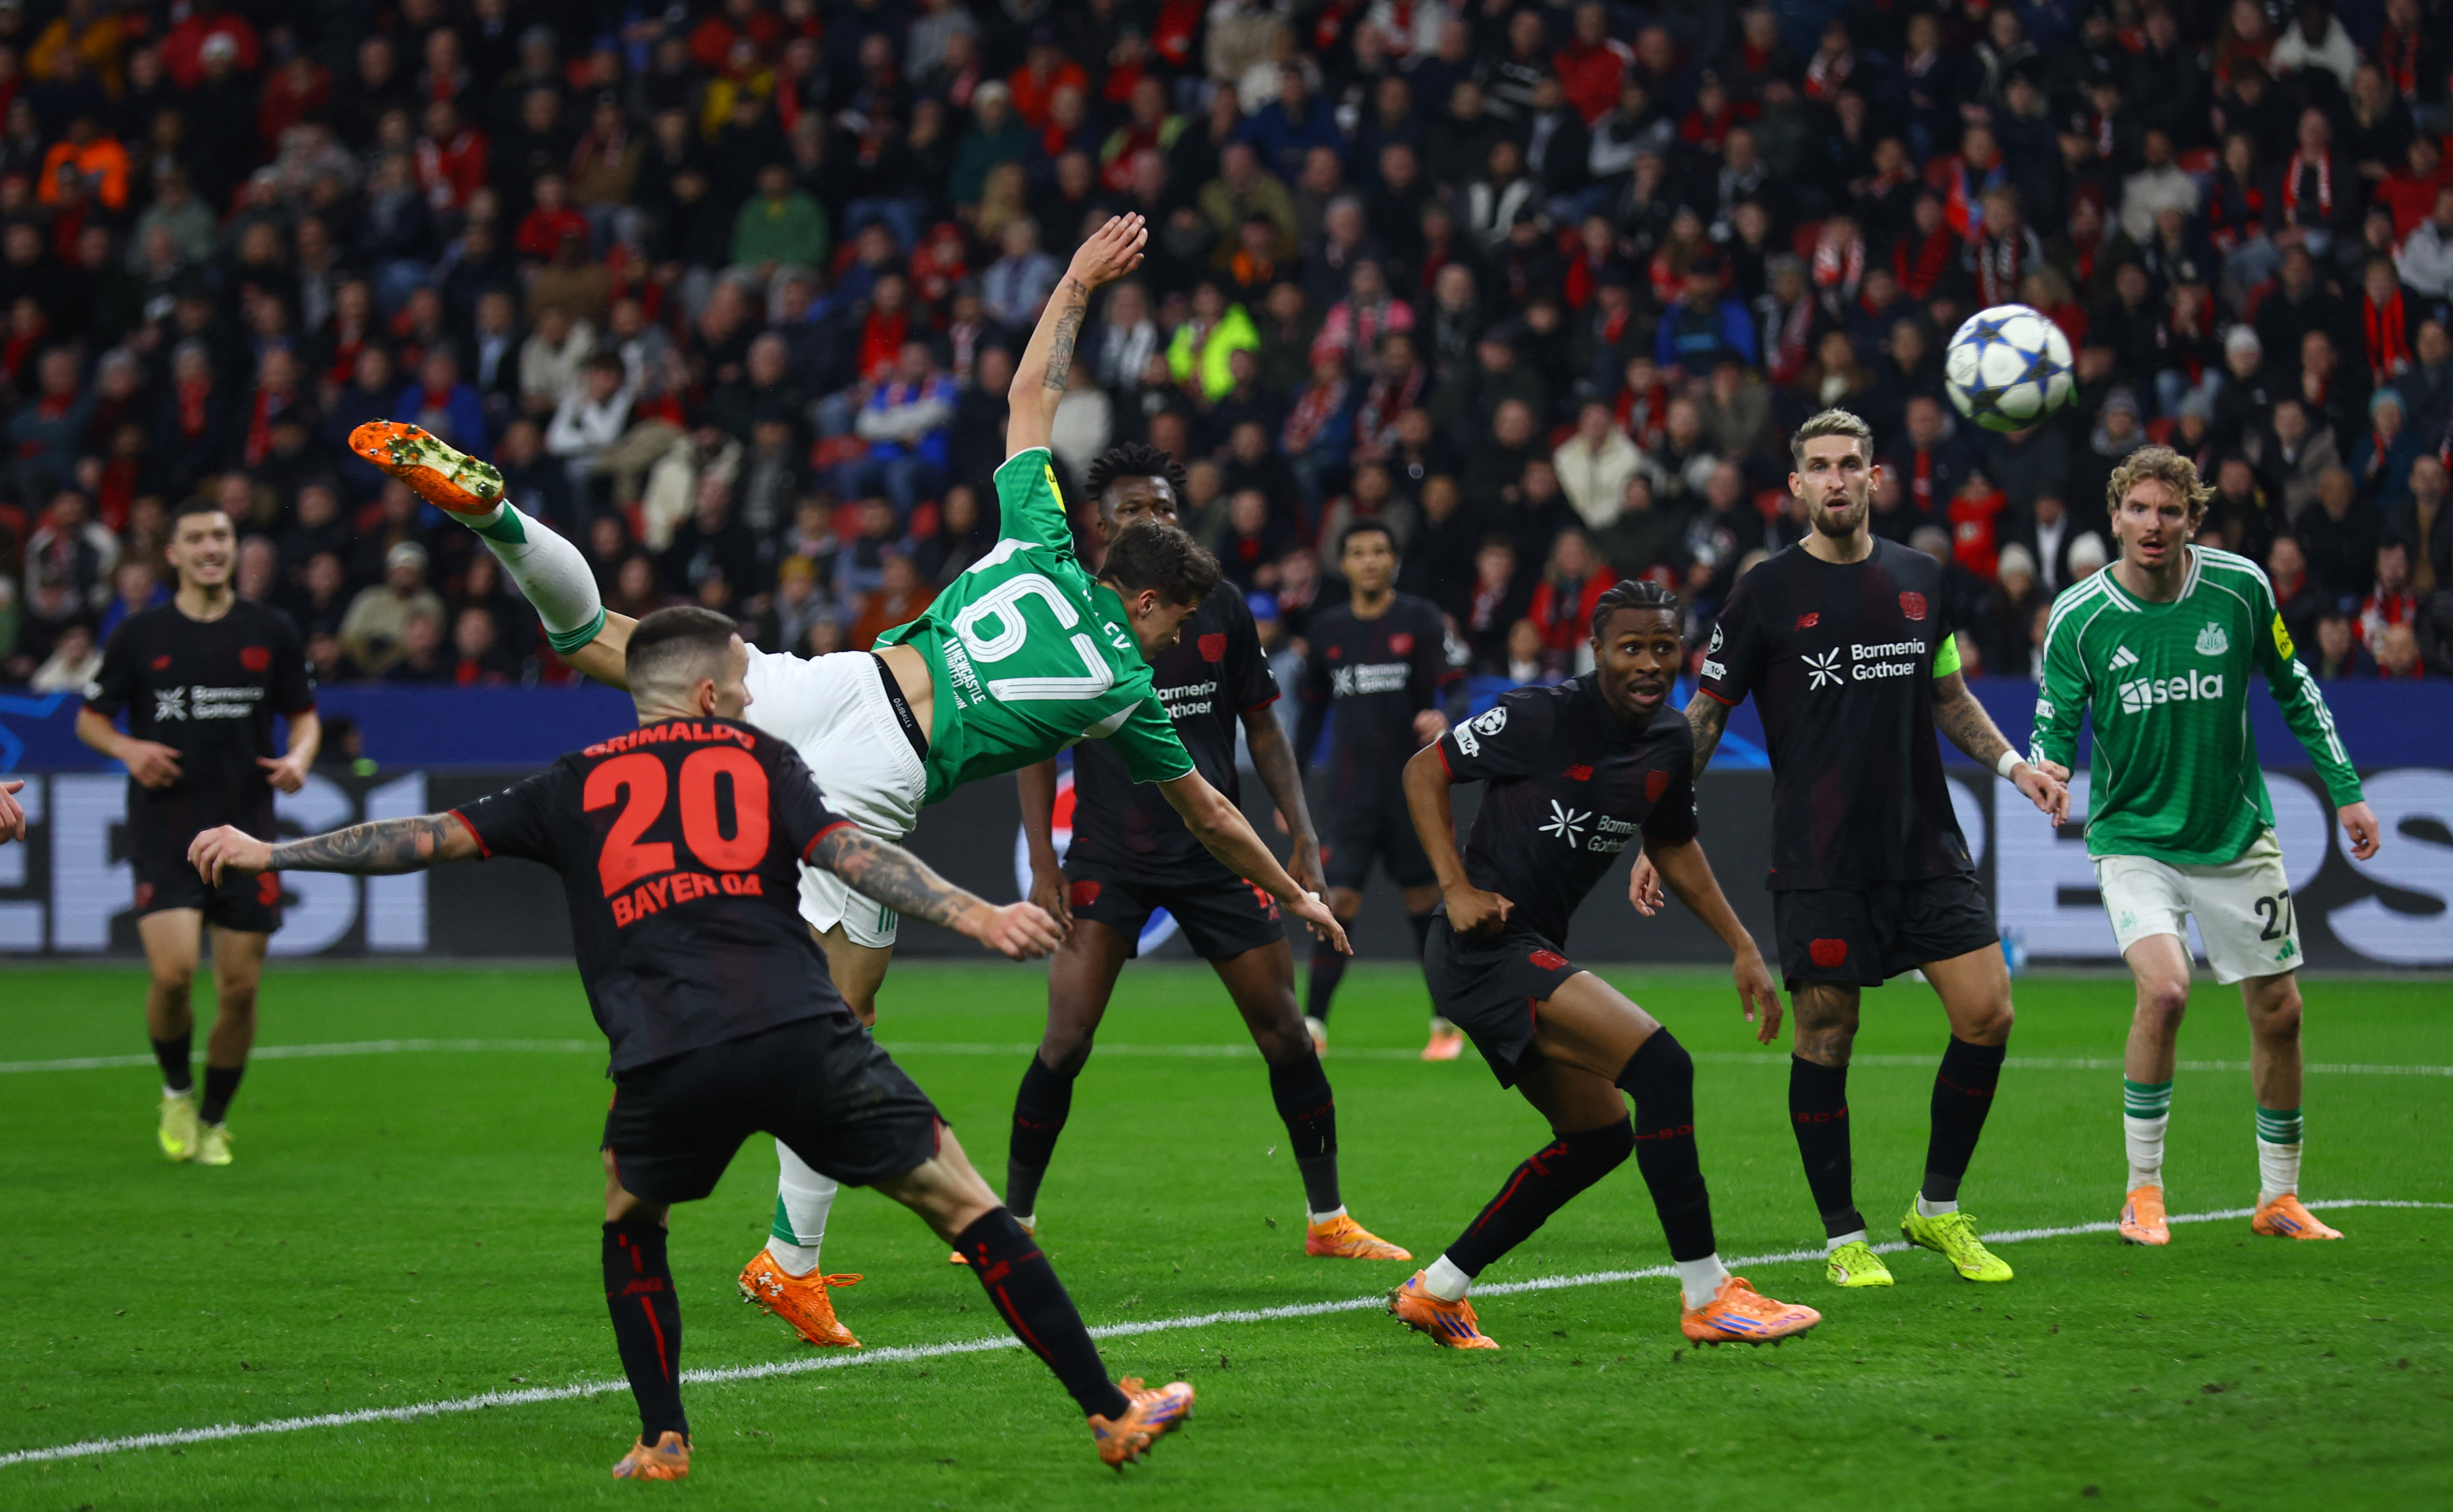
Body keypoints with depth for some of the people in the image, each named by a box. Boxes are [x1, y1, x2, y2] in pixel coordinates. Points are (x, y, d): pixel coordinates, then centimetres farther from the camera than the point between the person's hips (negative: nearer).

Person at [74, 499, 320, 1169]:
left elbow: (304, 713, 13)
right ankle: (176, 1090, 12)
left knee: (240, 987, 1)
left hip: (245, 833, 2)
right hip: (163, 831, -2)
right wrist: (128, 749, -11)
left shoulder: (271, 631, 4)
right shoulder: (139, 635, 1)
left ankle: (214, 1118, 22)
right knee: (172, 972, -17)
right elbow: (91, 718, 9)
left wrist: (299, 756, -8)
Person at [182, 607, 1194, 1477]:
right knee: (966, 1207, 7)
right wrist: (976, 917, -4)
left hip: (665, 1064, 1)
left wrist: (269, 854, 34)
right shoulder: (757, 755, 19)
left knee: (631, 1221, 31)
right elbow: (848, 854, 3)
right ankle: (1110, 1414, 4)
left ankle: (662, 1439, 21)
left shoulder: (577, 786, 23)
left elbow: (429, 839, 23)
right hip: (802, 1037, -1)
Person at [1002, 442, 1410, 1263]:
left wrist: (1303, 835, 2)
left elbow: (1263, 730, 11)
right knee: (1066, 1043, -11)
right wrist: (1043, 867, -6)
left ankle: (1328, 1220, 13)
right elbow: (1038, 748, 1)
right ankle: (1014, 1220, 2)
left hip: (1217, 853, 2)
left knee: (1285, 1032, 1)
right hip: (1109, 857, -2)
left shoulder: (1223, 613, 4)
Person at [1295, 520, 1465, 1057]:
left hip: (1413, 787, -2)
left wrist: (1442, 720, -31)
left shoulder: (1420, 620, -1)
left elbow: (1453, 688, -8)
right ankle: (1312, 1024, -9)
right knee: (1338, 901, -9)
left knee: (1424, 901, 5)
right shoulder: (1328, 628, 9)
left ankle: (1447, 1022, 19)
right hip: (1352, 788, 2)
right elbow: (1313, 709, 18)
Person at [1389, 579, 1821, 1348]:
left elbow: (1672, 845, 23)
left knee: (1599, 1135, 16)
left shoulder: (1670, 744, 6)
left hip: (1533, 953, 9)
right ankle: (1707, 1298, -17)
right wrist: (1458, 889, -15)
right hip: (1486, 947, -9)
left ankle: (1437, 1291, 23)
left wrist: (1743, 948, 18)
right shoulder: (1542, 718, -15)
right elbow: (1424, 770, -7)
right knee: (1661, 1067, -21)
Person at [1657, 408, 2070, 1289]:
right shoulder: (1767, 592, -3)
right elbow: (1705, 716, 1)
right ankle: (1844, 1238, 12)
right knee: (1824, 1040, -1)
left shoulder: (1919, 579, 9)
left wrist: (2012, 765, 9)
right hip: (1818, 860, -4)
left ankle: (1937, 1210, 12)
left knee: (1988, 1013, -5)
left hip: (1926, 846, 4)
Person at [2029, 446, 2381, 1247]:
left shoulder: (2239, 588, -8)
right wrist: (2046, 775, -29)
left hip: (2236, 836, 3)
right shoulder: (2078, 617, -11)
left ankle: (2279, 1199, 25)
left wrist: (2345, 789, 6)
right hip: (2134, 839, -3)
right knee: (2164, 988, -24)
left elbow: (2293, 687, 7)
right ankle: (2143, 1192, -9)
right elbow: (2053, 728, -6)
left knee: (2278, 1012, 6)